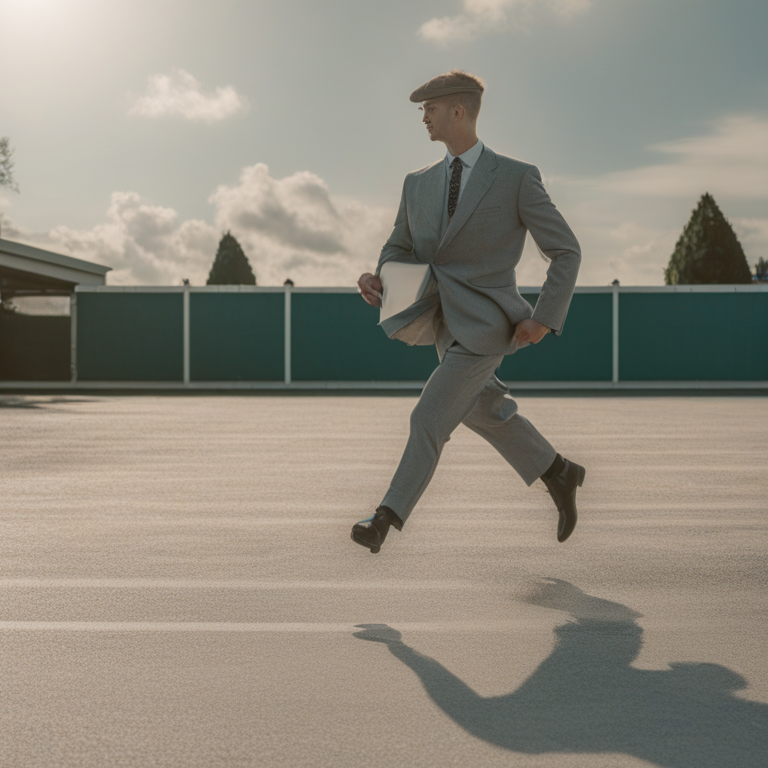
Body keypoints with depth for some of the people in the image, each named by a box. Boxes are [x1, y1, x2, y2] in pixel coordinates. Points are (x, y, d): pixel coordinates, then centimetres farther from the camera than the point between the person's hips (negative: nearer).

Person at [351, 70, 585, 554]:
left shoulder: (517, 177, -9)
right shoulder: (419, 184, 8)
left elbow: (566, 251, -5)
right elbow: (399, 249, 17)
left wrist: (545, 318, -15)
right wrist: (379, 281, -7)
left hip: (486, 324, -7)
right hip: (444, 323, 7)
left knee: (429, 418, -13)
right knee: (483, 410, 21)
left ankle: (387, 518, -6)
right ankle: (558, 474, 41)